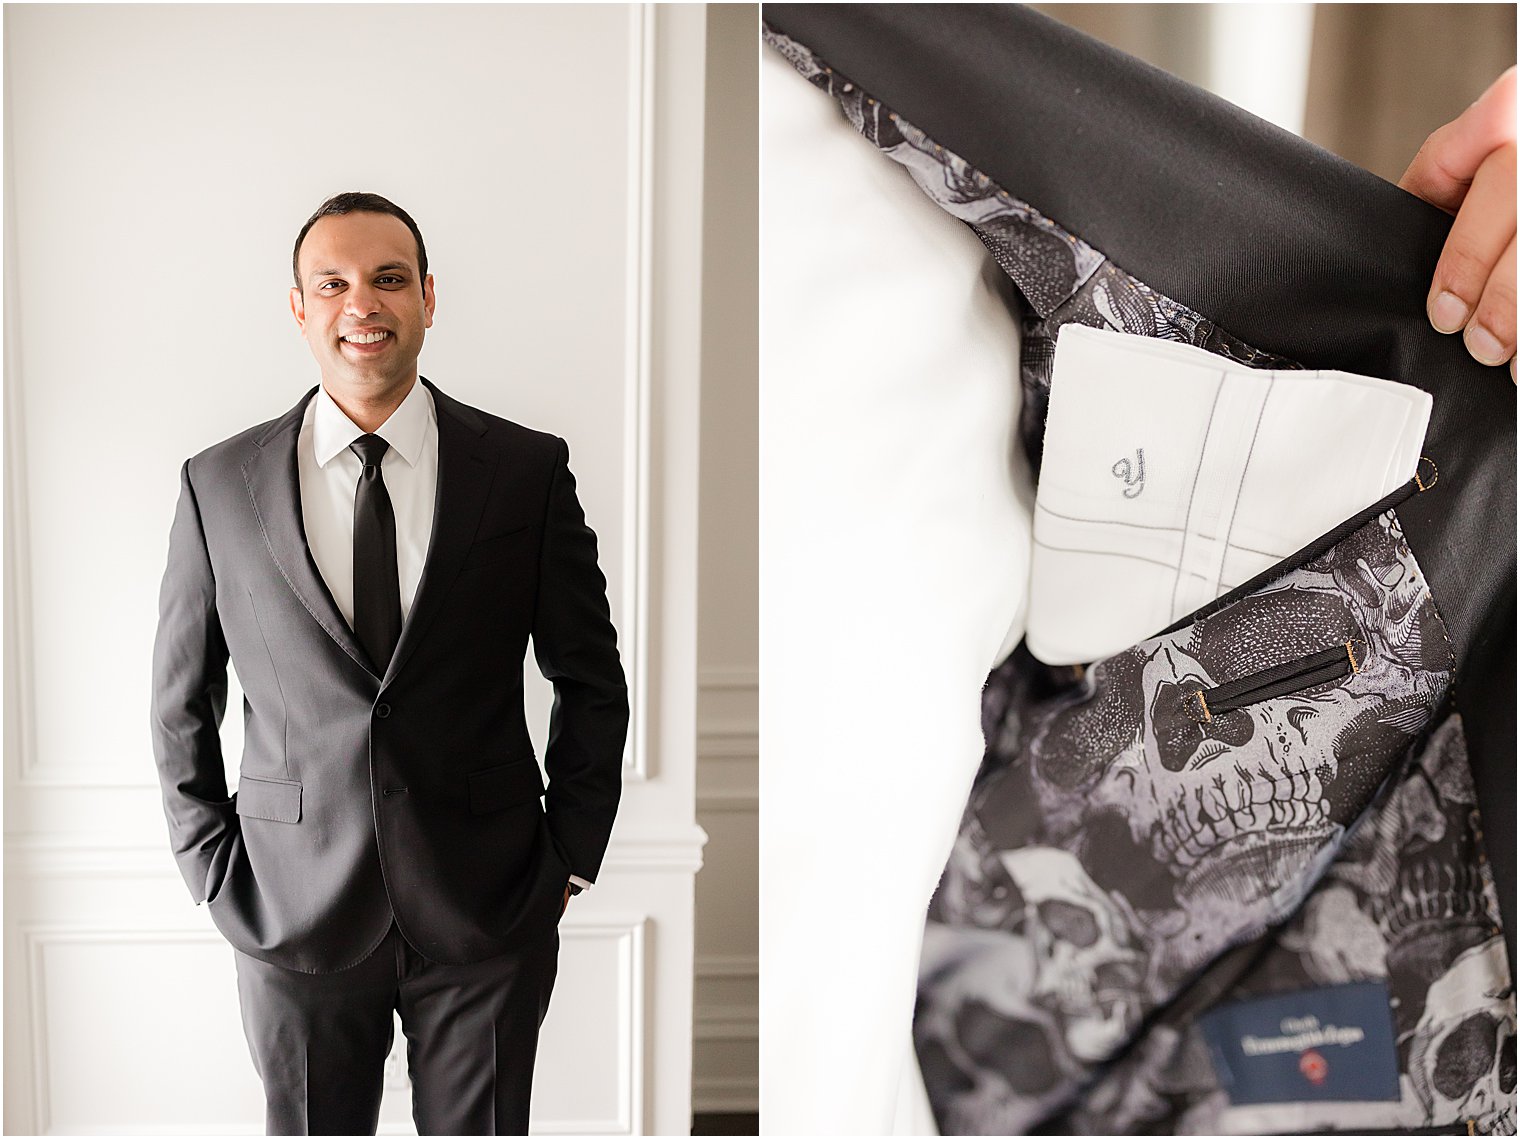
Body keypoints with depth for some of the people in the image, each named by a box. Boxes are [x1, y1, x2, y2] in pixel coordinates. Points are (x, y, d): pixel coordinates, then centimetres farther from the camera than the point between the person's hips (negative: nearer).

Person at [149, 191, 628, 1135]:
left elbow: (591, 678, 4)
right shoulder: (219, 485, 0)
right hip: (294, 912, 1)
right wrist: (216, 869, 2)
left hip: (488, 908, 0)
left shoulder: (529, 469, -2)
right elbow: (182, 703, 7)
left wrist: (570, 854, 2)